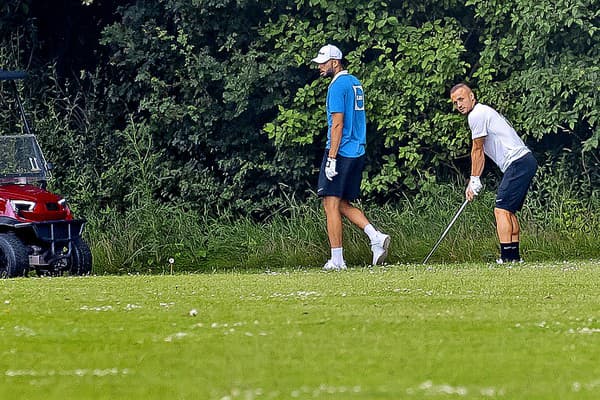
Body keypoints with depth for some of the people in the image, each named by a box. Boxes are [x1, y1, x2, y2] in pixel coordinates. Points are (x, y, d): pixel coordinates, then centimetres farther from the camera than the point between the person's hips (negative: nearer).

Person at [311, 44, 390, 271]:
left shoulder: (338, 86, -11)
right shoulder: (355, 84, 17)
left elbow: (337, 124, -17)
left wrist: (332, 158, -19)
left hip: (340, 152, -9)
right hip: (357, 153, 9)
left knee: (331, 205, -6)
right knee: (343, 205, 15)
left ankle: (336, 260, -8)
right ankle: (376, 237, -1)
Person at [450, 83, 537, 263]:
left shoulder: (477, 115, -8)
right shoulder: (484, 112, 24)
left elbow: (477, 150, -3)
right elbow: (480, 152, 25)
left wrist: (474, 180, 4)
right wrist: (473, 182, 21)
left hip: (517, 163, -10)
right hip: (526, 161, 10)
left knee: (502, 210, -13)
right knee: (509, 211, 13)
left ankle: (507, 256, -18)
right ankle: (514, 255, 12)